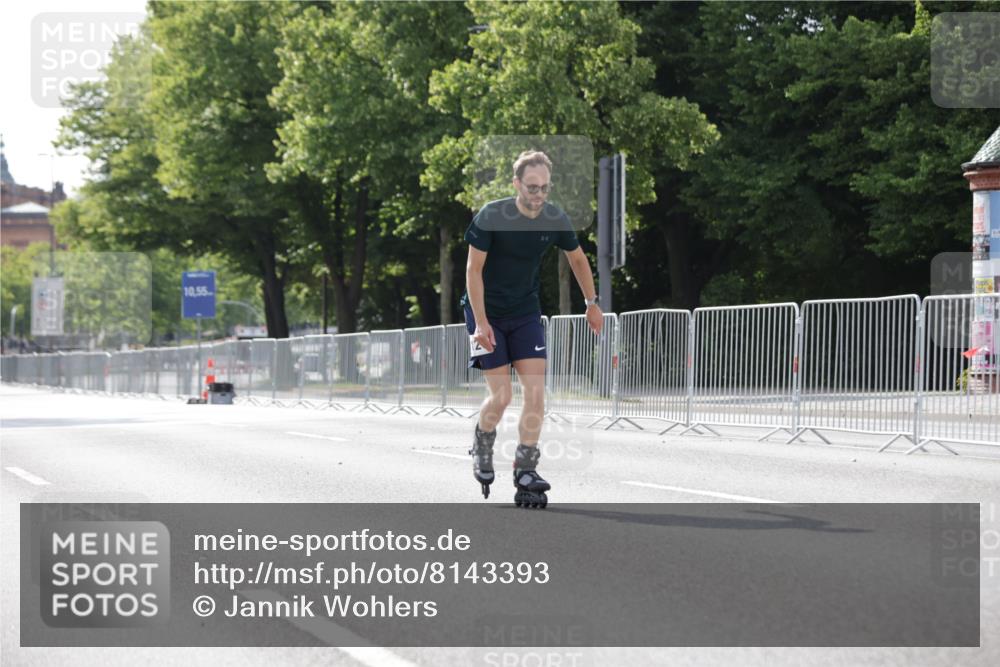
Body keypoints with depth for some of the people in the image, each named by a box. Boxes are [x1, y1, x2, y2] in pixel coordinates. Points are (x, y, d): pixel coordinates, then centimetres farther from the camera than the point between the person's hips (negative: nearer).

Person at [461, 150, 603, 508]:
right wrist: (481, 322, -20)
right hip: (487, 311, -4)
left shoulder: (556, 219, -7)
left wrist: (592, 302, 15)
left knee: (536, 393, -9)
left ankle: (525, 472, -3)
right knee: (501, 396, -8)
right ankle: (482, 449, 23)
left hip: (526, 312, 4)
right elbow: (474, 269, -15)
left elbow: (577, 258, 12)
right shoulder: (491, 216, -19)